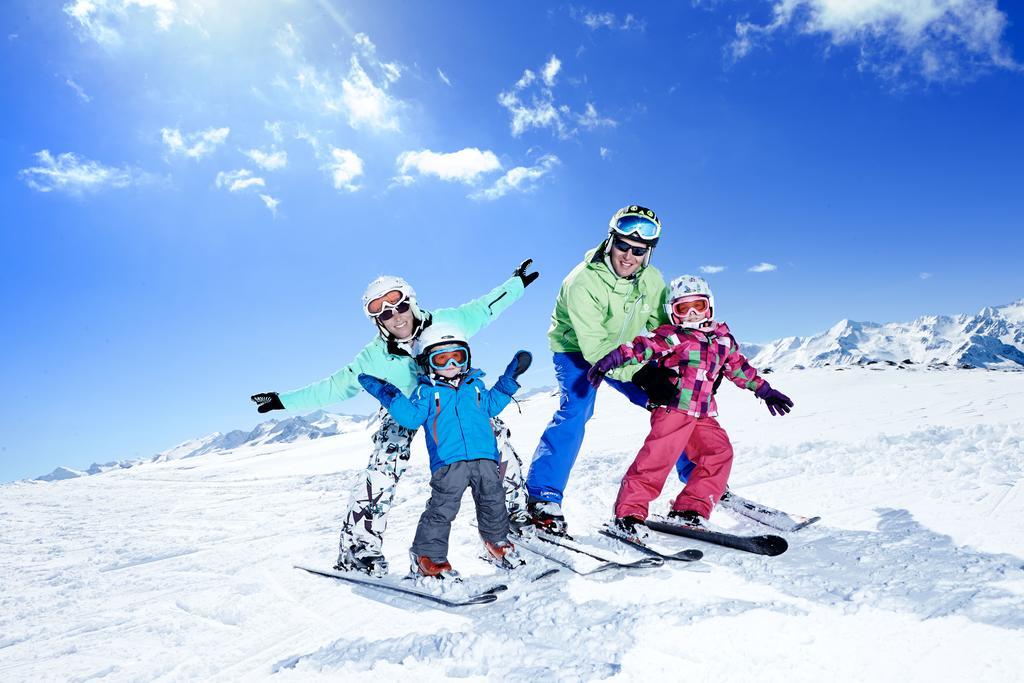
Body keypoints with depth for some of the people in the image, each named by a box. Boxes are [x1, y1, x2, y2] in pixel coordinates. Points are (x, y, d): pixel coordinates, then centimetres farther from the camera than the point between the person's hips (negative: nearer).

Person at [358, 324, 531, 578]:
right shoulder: (426, 392, 7)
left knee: (493, 502, 11)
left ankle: (497, 541, 35)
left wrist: (509, 379, 24)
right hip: (448, 461, -4)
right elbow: (410, 417, -3)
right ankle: (428, 555, 8)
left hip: (484, 457, 4)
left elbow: (492, 405, 27)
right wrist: (389, 396, -12)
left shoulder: (475, 385, 19)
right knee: (442, 508, -7)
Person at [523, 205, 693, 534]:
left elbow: (665, 326, -2)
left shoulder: (651, 279, -11)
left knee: (670, 401, 0)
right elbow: (594, 348, -34)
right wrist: (642, 376, -40)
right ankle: (543, 497, -21)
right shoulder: (582, 282, -30)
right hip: (576, 349, -6)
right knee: (576, 409, -29)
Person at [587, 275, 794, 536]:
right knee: (658, 457, -16)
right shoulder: (671, 336, -2)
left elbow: (739, 367, 26)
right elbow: (644, 346, -15)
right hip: (673, 408, -7)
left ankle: (689, 510, 2)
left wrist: (765, 391, 27)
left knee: (720, 452, -2)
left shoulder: (722, 338, 17)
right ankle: (628, 513, -11)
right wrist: (614, 358, -30)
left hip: (703, 414, 7)